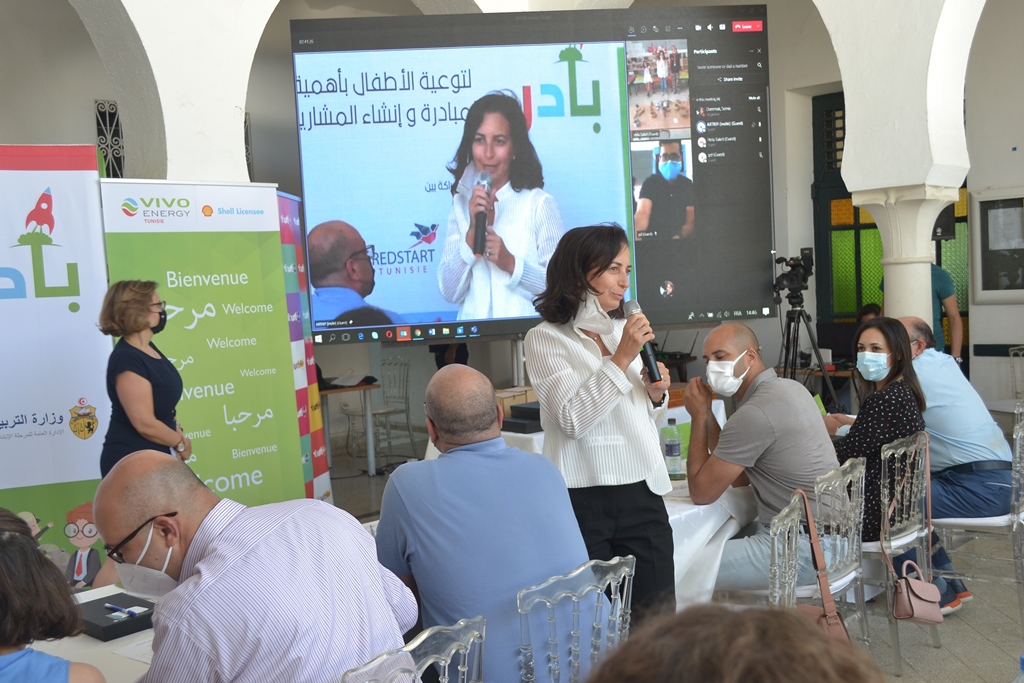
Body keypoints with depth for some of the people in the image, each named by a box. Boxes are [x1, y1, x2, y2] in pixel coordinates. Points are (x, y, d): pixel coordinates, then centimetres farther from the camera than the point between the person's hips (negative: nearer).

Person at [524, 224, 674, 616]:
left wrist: (655, 395, 1)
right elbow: (572, 419, -18)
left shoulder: (626, 331, 12)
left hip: (642, 492, 5)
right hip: (583, 500, -5)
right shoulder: (546, 339, -4)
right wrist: (620, 359, -18)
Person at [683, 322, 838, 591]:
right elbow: (739, 477, 12)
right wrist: (706, 413, 5)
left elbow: (701, 492, -12)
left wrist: (698, 415, -5)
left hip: (802, 549, -10)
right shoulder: (788, 388, 9)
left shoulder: (754, 413, -21)